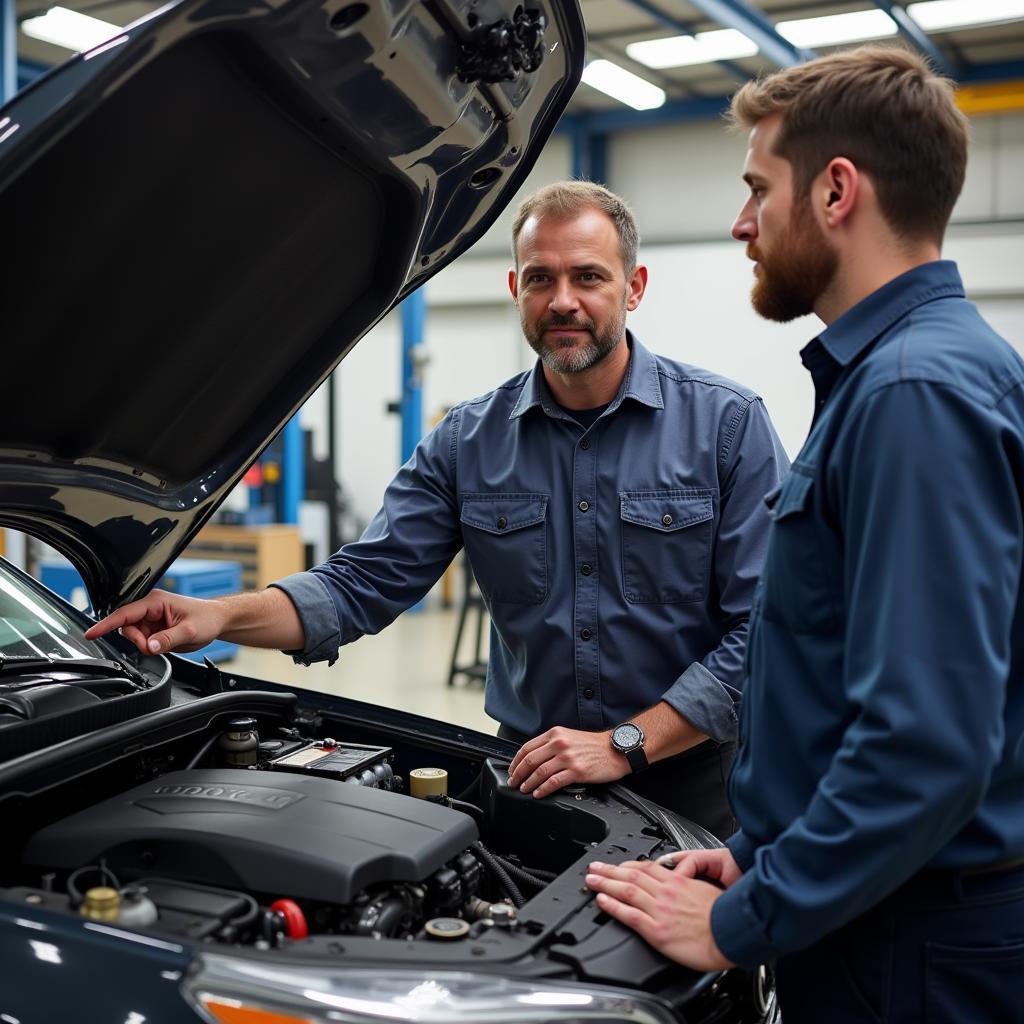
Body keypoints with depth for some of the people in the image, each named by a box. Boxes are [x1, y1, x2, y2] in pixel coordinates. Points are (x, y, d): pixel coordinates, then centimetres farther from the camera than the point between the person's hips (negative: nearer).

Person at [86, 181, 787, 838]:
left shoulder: (728, 424, -9)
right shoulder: (468, 441, 1)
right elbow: (366, 581, -2)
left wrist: (627, 742, -19)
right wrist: (223, 617, -18)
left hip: (689, 782, -2)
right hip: (535, 777, 3)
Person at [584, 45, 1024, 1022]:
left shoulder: (917, 391, -23)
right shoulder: (881, 370, 10)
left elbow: (930, 742, -29)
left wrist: (741, 922, -19)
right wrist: (762, 855, 10)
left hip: (909, 945, -9)